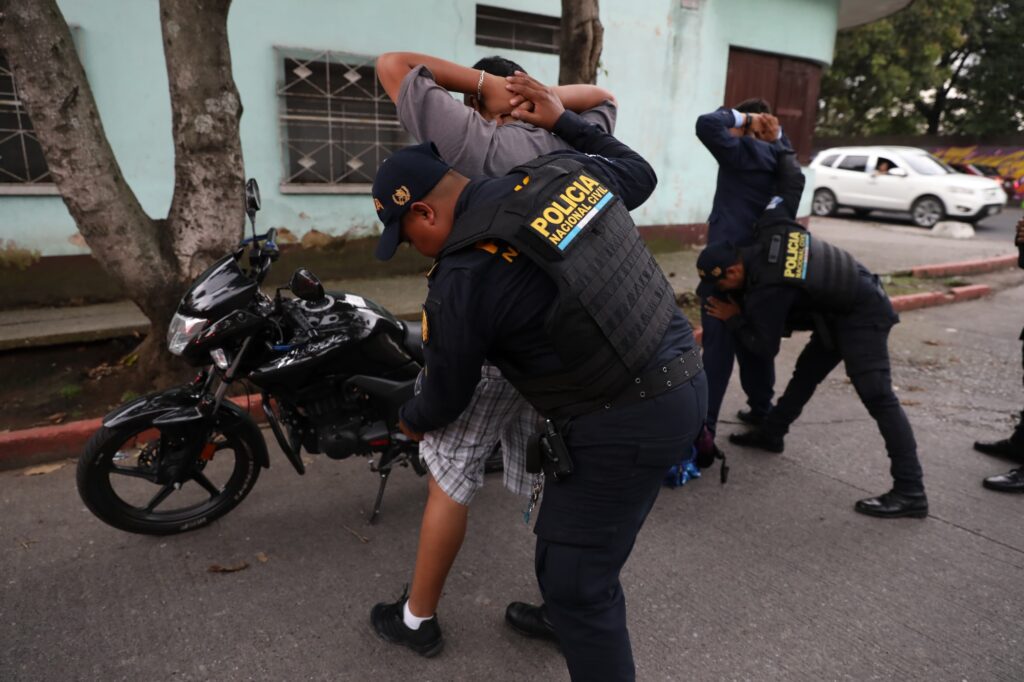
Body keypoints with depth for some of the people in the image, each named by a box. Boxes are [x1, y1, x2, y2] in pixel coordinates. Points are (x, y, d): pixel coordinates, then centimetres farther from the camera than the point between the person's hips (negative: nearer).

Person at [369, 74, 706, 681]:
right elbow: (640, 173, 22)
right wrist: (564, 121, 25)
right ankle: (561, 615, 53)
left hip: (621, 424, -9)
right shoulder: (564, 172, 1)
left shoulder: (461, 283, -16)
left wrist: (413, 423, 23)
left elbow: (448, 395, -1)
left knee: (576, 577, 6)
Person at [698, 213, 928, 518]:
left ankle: (910, 492, -15)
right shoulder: (769, 234, -6)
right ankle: (770, 433, 33)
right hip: (846, 305, 10)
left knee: (876, 396, -15)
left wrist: (733, 319, -3)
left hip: (862, 316, -10)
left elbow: (765, 348, -16)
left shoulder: (767, 290, -27)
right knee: (807, 371, 18)